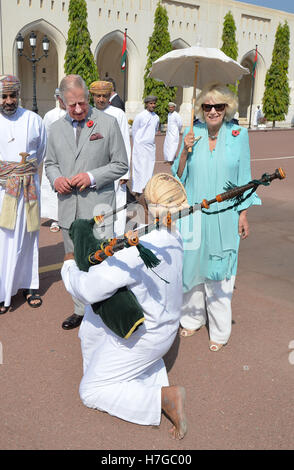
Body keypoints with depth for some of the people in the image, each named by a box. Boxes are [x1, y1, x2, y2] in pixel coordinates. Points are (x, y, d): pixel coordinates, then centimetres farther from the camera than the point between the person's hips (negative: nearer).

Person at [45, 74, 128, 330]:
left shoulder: (108, 123, -1)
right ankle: (81, 310, 31)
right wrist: (56, 179, -4)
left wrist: (91, 177, -14)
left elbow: (121, 164, -1)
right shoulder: (56, 128, 10)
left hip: (98, 206, -4)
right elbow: (50, 162, 19)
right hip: (68, 209, 4)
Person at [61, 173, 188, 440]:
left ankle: (163, 398, -5)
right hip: (166, 326, 8)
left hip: (140, 337, -8)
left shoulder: (137, 250, -35)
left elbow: (88, 289, -31)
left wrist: (70, 265, -11)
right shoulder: (173, 238, -8)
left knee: (90, 392, 10)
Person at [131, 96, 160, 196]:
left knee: (150, 168, 6)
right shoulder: (140, 116, -8)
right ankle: (137, 190, -1)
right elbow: (134, 131, 1)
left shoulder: (156, 117, 8)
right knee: (139, 168, -6)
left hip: (151, 146, 6)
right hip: (140, 147, -6)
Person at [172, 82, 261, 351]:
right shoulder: (192, 134, 1)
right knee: (191, 266, 11)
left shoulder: (238, 135, -3)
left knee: (219, 271, 6)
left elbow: (243, 178, 2)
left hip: (223, 216, -2)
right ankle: (193, 318, 34)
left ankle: (220, 331, 23)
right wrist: (185, 151, -12)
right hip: (193, 215, 2)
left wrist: (243, 215, 0)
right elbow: (179, 176, 4)